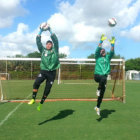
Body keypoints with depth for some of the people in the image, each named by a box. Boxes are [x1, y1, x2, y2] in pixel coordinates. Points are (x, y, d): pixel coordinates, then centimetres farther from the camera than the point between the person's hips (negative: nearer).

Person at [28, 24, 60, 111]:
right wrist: (40, 31, -1)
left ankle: (41, 103, 20)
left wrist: (50, 31, -5)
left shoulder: (55, 50, 7)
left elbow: (55, 40, -3)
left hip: (52, 72, 0)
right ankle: (33, 99, -12)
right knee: (36, 83, -24)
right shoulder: (43, 50, 11)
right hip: (43, 71, 1)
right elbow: (38, 42, 4)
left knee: (48, 89, 3)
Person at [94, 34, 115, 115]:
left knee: (102, 94, 2)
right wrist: (101, 41, -14)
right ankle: (98, 90, -14)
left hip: (104, 76, 4)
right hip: (97, 75, -3)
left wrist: (112, 44, -11)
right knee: (103, 78, -39)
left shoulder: (108, 57, 16)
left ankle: (98, 107, 17)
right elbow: (98, 49, -6)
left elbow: (112, 52, 2)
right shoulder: (98, 57, 9)